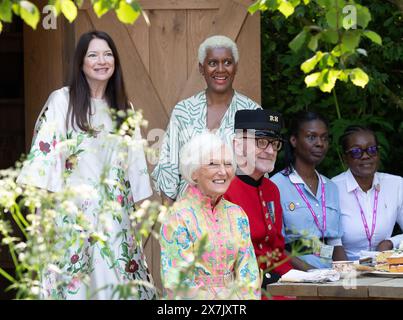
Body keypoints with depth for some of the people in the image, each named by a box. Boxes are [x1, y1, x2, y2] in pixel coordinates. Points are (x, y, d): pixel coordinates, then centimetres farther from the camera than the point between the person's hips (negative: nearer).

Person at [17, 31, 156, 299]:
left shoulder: (123, 108, 14)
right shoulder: (62, 101, -3)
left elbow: (134, 161, 16)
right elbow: (45, 151, -9)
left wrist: (140, 206, 13)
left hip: (115, 211, 5)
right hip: (73, 209, -5)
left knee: (116, 282, 1)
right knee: (76, 280, -6)